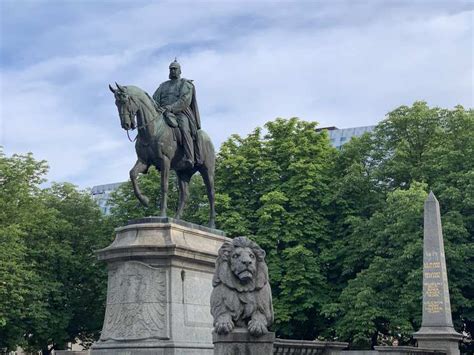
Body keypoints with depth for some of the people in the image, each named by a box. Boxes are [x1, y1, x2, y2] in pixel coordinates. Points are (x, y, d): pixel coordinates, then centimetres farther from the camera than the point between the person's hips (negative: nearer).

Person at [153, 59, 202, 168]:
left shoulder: (186, 84, 11)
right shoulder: (163, 85, 27)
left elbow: (185, 101, -5)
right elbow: (155, 99, 19)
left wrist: (170, 108, -17)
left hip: (181, 113, -5)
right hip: (165, 114, 5)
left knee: (184, 127, -34)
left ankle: (190, 159, -47)